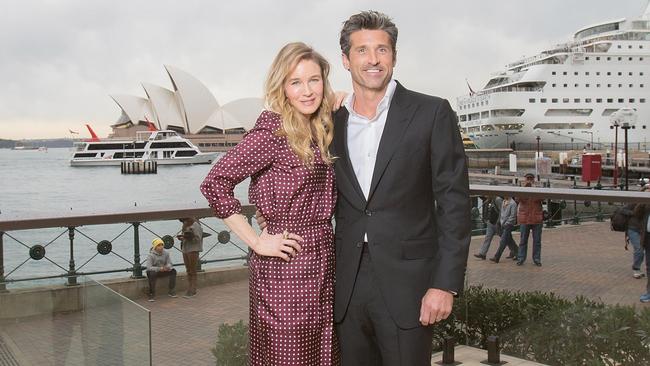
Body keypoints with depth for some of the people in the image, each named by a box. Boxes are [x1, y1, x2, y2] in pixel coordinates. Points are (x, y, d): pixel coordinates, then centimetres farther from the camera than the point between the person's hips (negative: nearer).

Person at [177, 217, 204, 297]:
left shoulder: (195, 224, -11)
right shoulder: (185, 224, 13)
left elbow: (198, 238, -15)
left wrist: (186, 237, -22)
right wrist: (181, 238, 1)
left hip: (193, 250, -8)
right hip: (185, 249, 8)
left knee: (193, 271, -4)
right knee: (188, 271, 9)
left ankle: (193, 291, 0)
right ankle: (189, 290, 13)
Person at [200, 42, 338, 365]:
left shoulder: (319, 130, 9)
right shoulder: (272, 130, -14)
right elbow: (214, 184, -20)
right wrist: (257, 242, -17)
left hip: (322, 261, 8)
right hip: (285, 268, -7)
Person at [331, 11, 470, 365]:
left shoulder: (432, 113, -4)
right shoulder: (333, 122, 8)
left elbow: (454, 202, -6)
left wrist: (445, 283, -11)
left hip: (406, 284, -4)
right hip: (348, 286, 4)